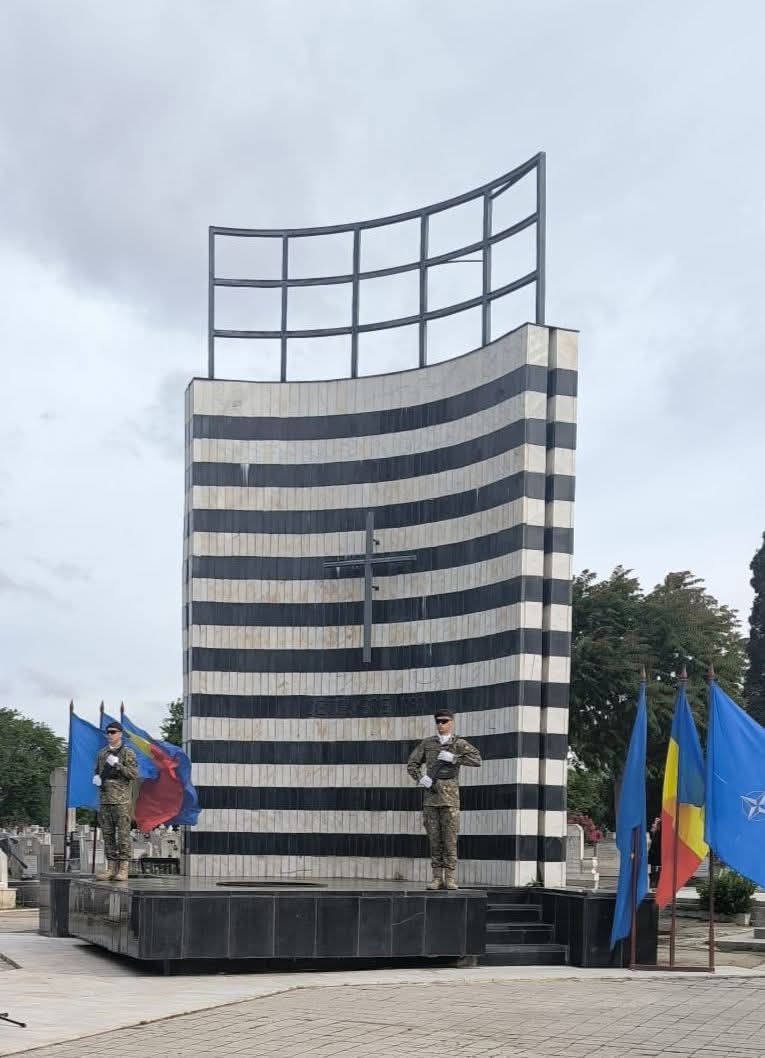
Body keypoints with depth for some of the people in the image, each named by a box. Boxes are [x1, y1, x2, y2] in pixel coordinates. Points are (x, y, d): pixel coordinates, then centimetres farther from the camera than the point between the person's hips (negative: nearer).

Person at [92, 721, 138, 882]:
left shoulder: (128, 753, -3)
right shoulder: (102, 753, 14)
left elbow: (134, 774, -11)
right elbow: (98, 772, 23)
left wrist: (117, 765, -22)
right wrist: (96, 778, -1)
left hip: (122, 800, -6)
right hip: (105, 799, 6)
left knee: (123, 834, -5)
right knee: (108, 834, 5)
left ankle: (123, 870, -4)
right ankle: (111, 869, 9)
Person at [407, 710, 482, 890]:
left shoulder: (459, 744, 0)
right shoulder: (427, 743, 9)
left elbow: (477, 760, -14)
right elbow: (412, 764, 10)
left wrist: (452, 758, -18)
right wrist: (420, 778, -9)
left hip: (449, 796, -3)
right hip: (430, 796, 3)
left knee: (450, 839, -5)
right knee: (434, 839, 3)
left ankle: (450, 879, -2)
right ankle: (437, 878, 6)